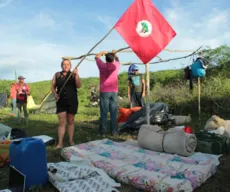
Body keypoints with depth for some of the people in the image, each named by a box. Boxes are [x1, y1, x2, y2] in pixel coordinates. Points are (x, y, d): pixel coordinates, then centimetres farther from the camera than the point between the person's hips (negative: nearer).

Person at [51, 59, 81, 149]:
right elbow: (53, 87, 8)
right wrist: (55, 95, -9)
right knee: (61, 122, 0)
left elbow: (78, 86, -11)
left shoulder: (73, 75, 2)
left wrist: (76, 74, -22)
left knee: (70, 122, 10)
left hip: (72, 102, 0)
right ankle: (60, 143, 4)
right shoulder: (57, 75, 6)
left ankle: (71, 141, 21)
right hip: (61, 102, 1)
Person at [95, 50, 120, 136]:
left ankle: (102, 132, 3)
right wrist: (115, 54, 43)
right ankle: (114, 131, 9)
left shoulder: (102, 65, 0)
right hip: (114, 92, 1)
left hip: (104, 92, -1)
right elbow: (117, 60, 27)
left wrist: (102, 52, 35)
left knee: (103, 112, 0)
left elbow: (97, 57, 20)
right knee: (114, 113, 4)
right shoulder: (116, 65, 3)